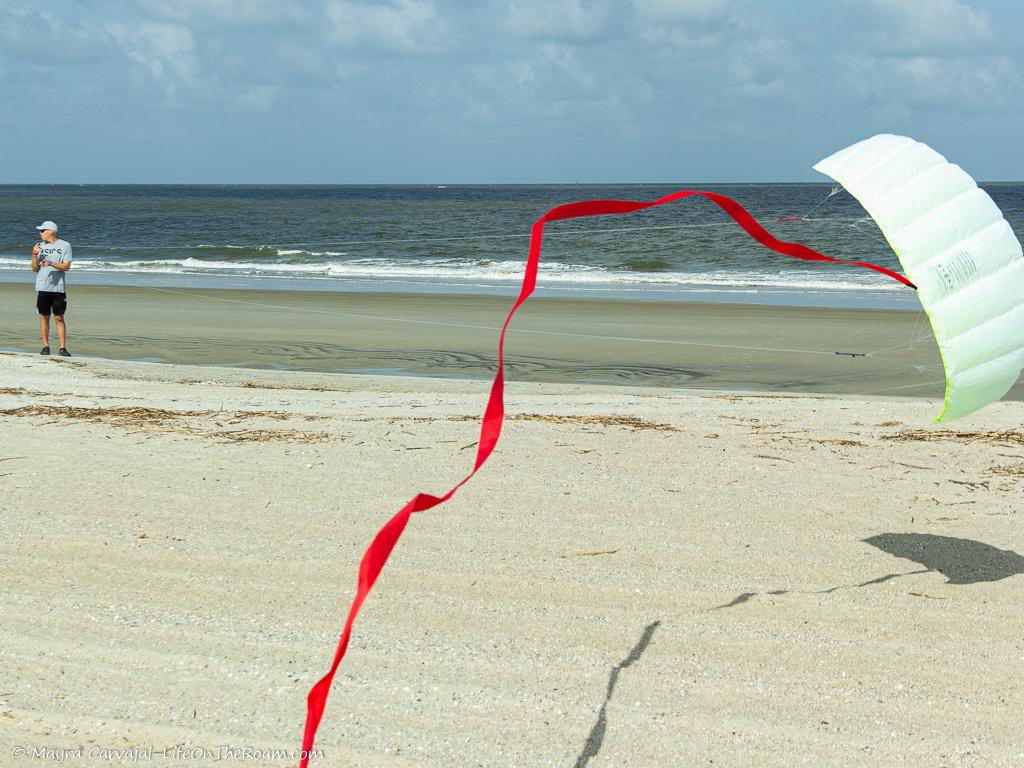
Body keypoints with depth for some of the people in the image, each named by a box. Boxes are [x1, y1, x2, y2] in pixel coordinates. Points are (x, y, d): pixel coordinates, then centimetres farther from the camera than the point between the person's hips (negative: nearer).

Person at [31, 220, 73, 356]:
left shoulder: (65, 245, 1)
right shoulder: (41, 246, 12)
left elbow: (66, 266, -6)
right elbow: (35, 269, 10)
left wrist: (51, 263, -20)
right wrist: (34, 255, -5)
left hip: (58, 288, -3)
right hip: (42, 287, 3)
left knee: (59, 318, -3)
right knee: (44, 317, 5)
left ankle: (63, 348, -2)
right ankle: (45, 346, 11)